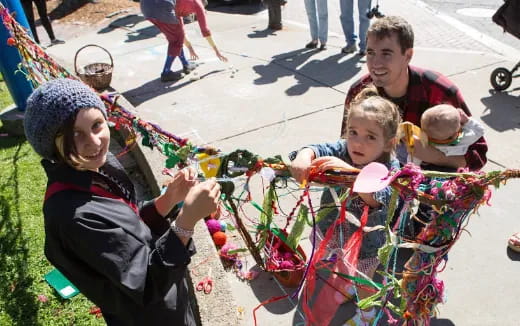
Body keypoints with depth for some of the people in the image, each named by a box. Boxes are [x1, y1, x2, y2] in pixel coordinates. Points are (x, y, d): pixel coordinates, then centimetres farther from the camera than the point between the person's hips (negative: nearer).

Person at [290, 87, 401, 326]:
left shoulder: (390, 168, -31)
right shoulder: (342, 151, -20)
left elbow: (377, 198, -48)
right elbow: (316, 149, -32)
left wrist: (349, 170, -63)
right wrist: (303, 158, -57)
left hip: (365, 241, -4)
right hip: (335, 230, 4)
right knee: (341, 267, 34)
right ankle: (346, 288, 69)